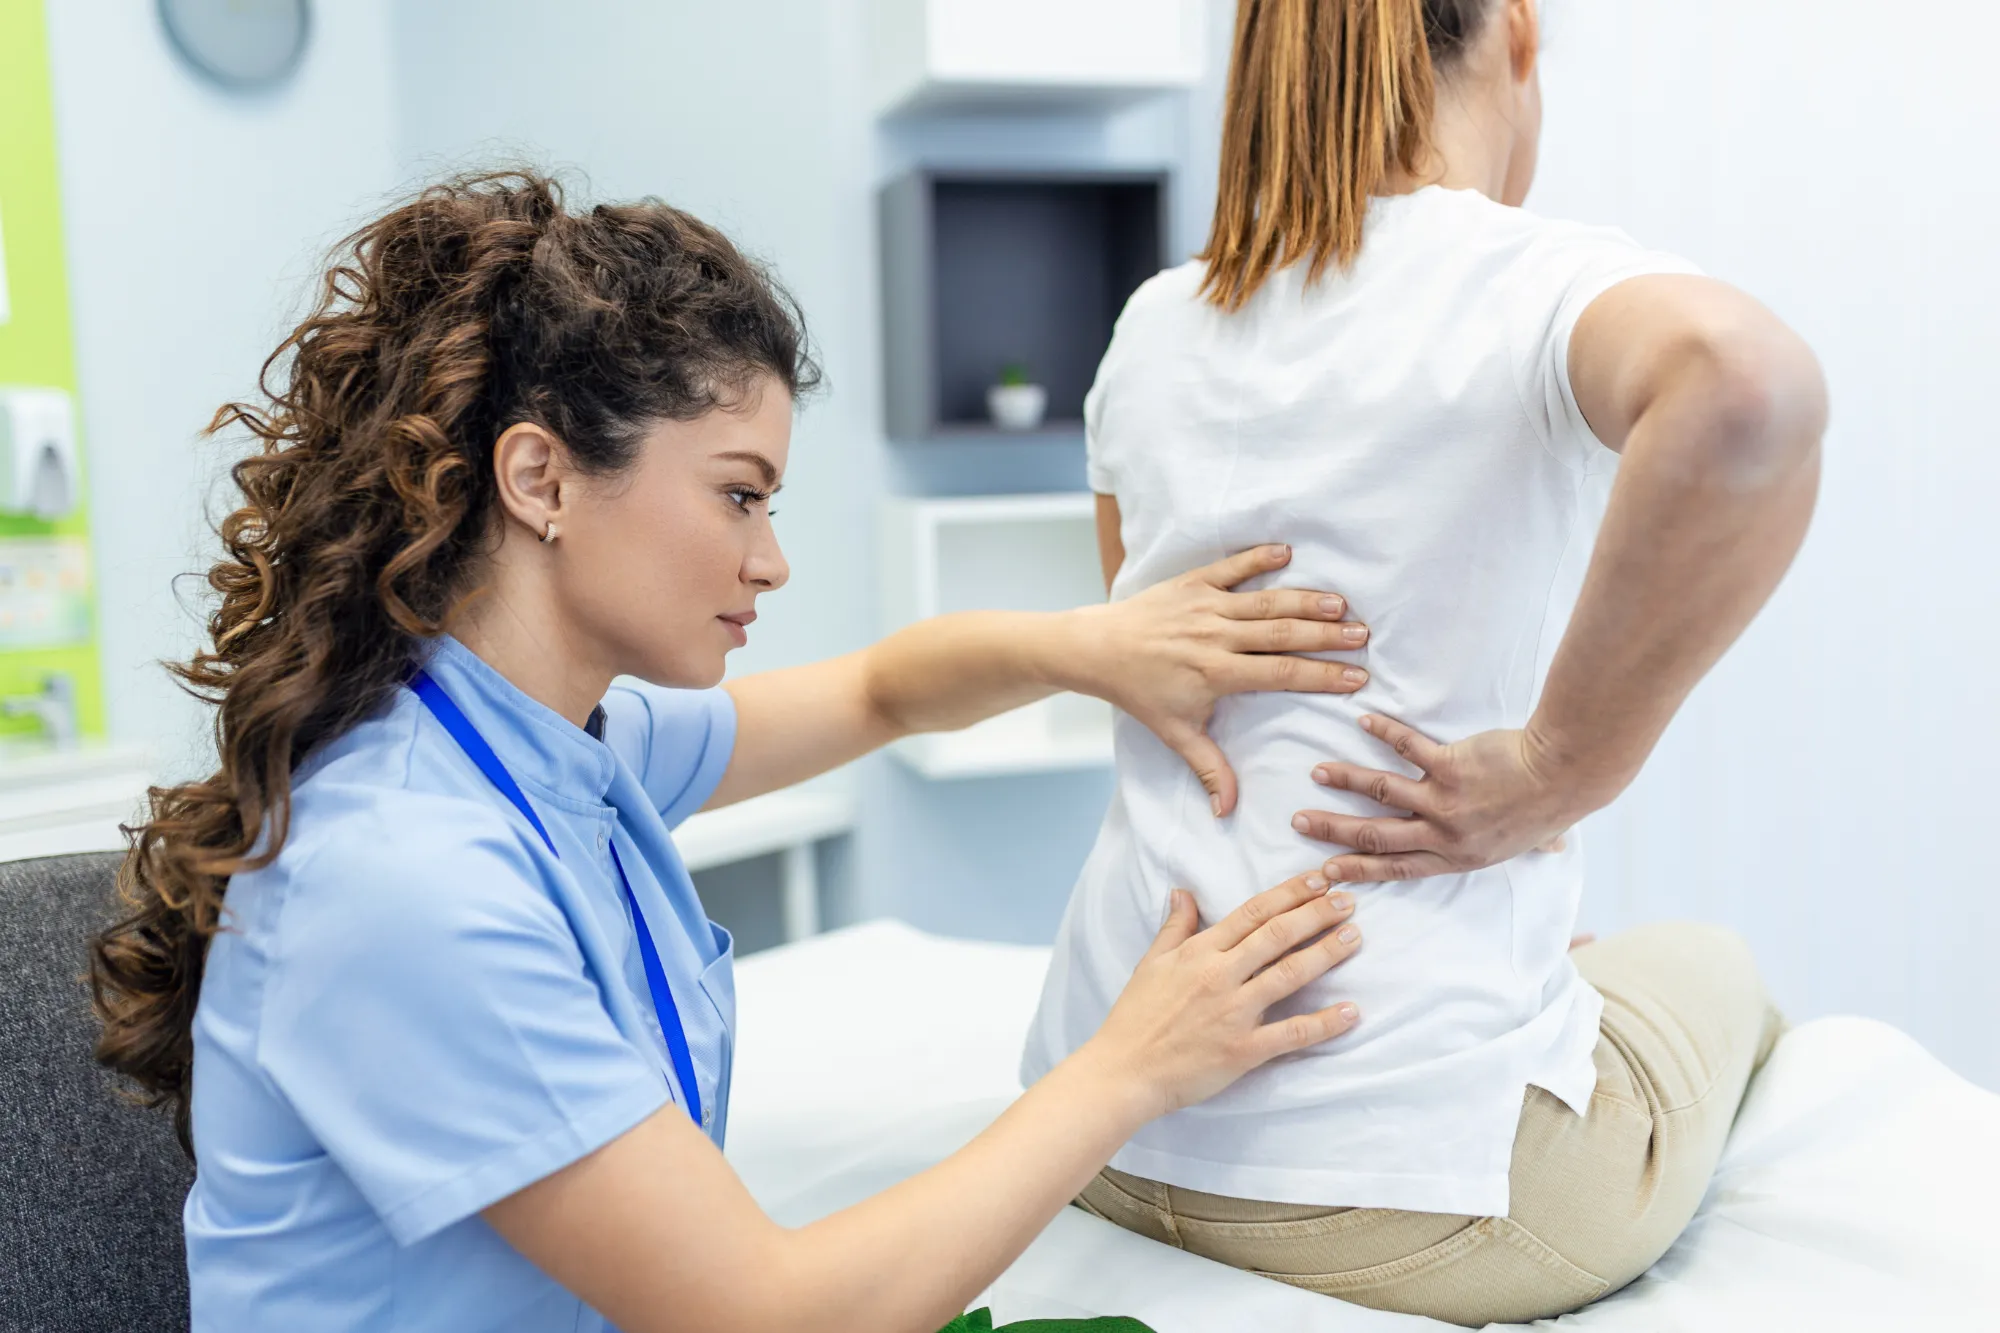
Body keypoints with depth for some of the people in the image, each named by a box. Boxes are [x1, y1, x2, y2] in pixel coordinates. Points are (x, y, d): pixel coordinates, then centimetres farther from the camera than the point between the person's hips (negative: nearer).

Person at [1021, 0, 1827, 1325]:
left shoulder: (1154, 329, 5)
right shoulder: (1544, 285, -14)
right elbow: (1745, 381, -39)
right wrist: (1556, 769, -26)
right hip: (1402, 1188, -6)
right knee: (1705, 968, 28)